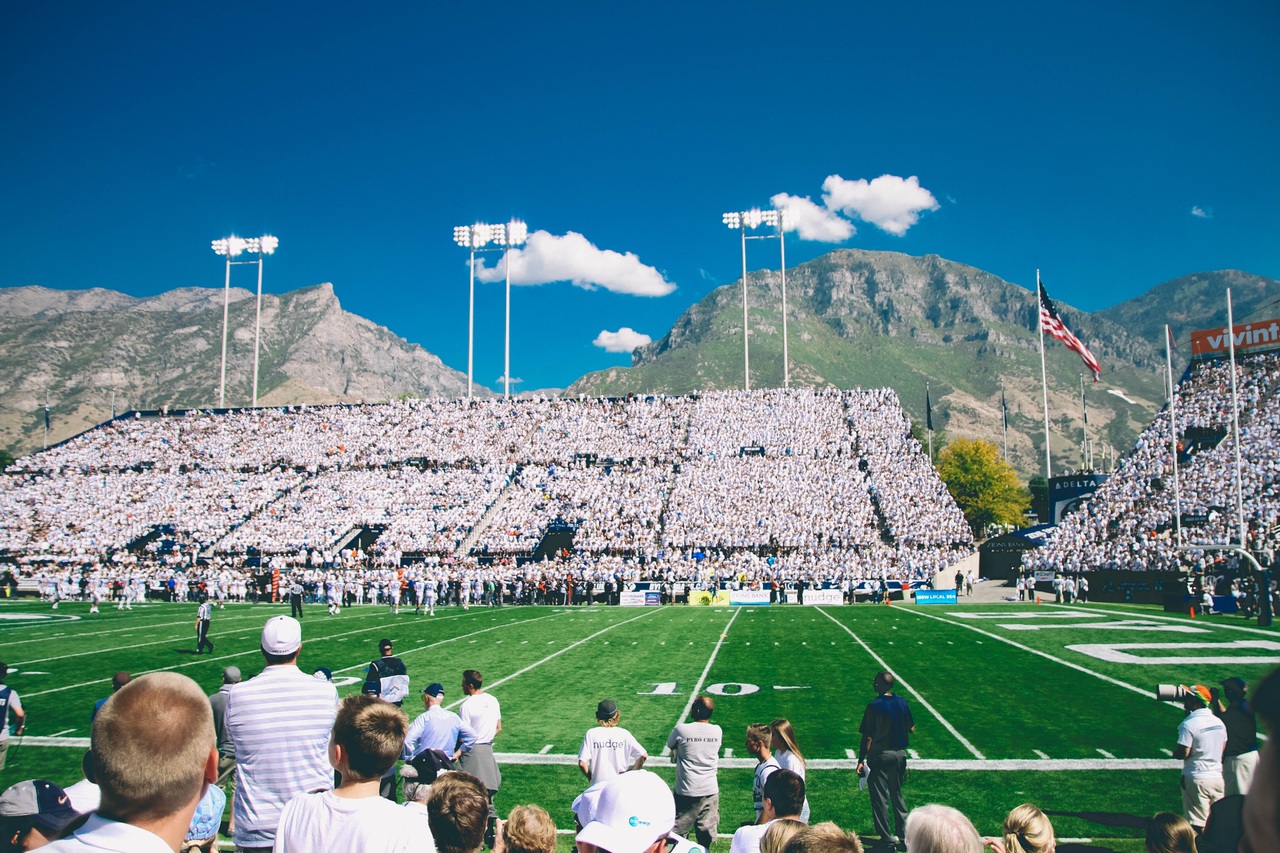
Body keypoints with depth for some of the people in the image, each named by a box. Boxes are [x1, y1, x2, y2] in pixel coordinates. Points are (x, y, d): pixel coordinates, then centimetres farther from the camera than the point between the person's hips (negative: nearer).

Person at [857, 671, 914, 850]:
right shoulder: (903, 703, -1)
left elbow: (867, 737, -14)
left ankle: (887, 836, 7)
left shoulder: (874, 706, -15)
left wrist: (861, 760, -9)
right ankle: (903, 831, 23)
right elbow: (911, 730, 7)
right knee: (897, 793, 20)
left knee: (879, 796, 5)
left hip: (880, 756, -5)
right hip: (900, 754, 5)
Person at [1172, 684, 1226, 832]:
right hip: (1217, 776, 7)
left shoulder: (1189, 724, -18)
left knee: (1198, 825, 0)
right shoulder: (1219, 722, 5)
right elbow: (1222, 748, 15)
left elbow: (1182, 754, -19)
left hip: (1197, 779, -7)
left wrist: (1174, 751, 1)